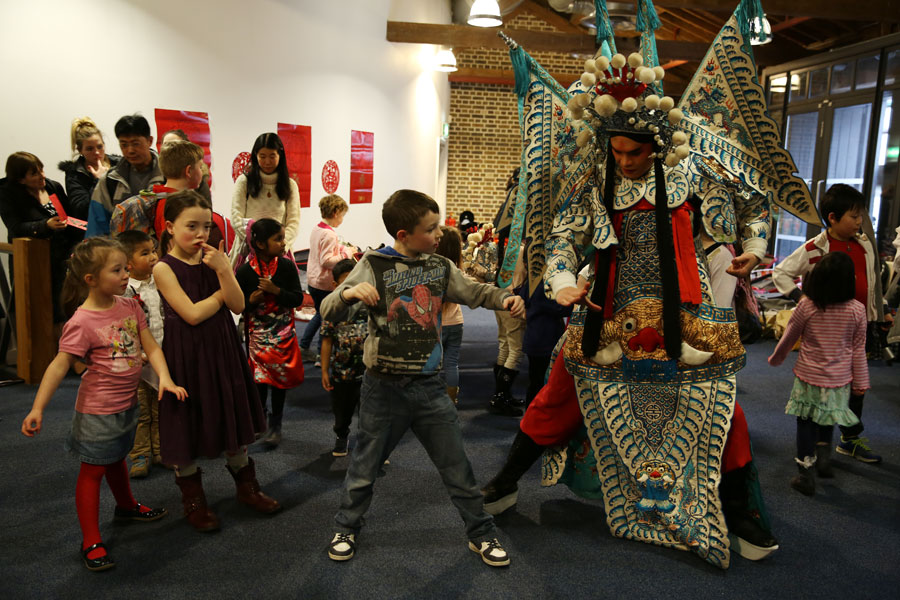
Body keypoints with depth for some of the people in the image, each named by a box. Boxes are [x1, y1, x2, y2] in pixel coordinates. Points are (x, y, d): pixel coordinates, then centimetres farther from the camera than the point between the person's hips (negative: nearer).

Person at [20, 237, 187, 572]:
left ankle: (126, 506, 49)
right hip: (98, 409, -7)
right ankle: (91, 542, 14)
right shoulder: (82, 322, -22)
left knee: (117, 459, 28)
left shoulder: (130, 307, -2)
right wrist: (37, 409, -25)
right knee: (93, 469, 4)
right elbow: (59, 366, -21)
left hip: (126, 403, 7)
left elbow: (150, 347, -4)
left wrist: (165, 378, -19)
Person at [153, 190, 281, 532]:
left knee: (232, 418, 15)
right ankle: (193, 500, 28)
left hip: (221, 350, 4)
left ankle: (247, 487, 33)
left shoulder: (214, 260, 2)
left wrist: (222, 270, -19)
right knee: (187, 425, 8)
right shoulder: (164, 268, -11)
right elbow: (193, 314, -19)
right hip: (186, 355, -4)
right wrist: (222, 293, -7)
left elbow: (238, 305, -8)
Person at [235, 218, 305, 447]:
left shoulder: (287, 266, -6)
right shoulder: (244, 271, -10)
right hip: (256, 332, -1)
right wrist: (251, 300, -23)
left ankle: (275, 424, 24)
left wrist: (276, 291, -21)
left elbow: (298, 299, -8)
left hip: (283, 333, 1)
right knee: (258, 379, 4)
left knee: (279, 378, 9)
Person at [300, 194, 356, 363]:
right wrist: (346, 253, -19)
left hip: (313, 282, 9)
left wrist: (343, 248, 9)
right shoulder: (329, 234, -22)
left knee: (320, 315, 24)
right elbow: (326, 261, -26)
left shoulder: (316, 229, 7)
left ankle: (303, 347, 28)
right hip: (325, 284, -9)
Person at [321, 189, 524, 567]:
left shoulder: (440, 267, 3)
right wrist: (348, 293, -35)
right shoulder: (375, 265, -9)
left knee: (456, 464, 10)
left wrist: (503, 299, -4)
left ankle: (481, 533, 28)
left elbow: (472, 292, 17)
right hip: (384, 387, -3)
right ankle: (346, 529, 37)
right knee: (366, 464, 13)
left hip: (428, 385, 3)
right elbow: (329, 313, -13)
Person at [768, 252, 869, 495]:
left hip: (808, 377, -2)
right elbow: (858, 350, -1)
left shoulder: (807, 306, -14)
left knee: (806, 424, 10)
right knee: (826, 422, 26)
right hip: (839, 381, 2)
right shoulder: (857, 310, -9)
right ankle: (824, 457, 22)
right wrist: (861, 382, 10)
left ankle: (805, 475, 14)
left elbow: (789, 337, -1)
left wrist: (776, 358, 18)